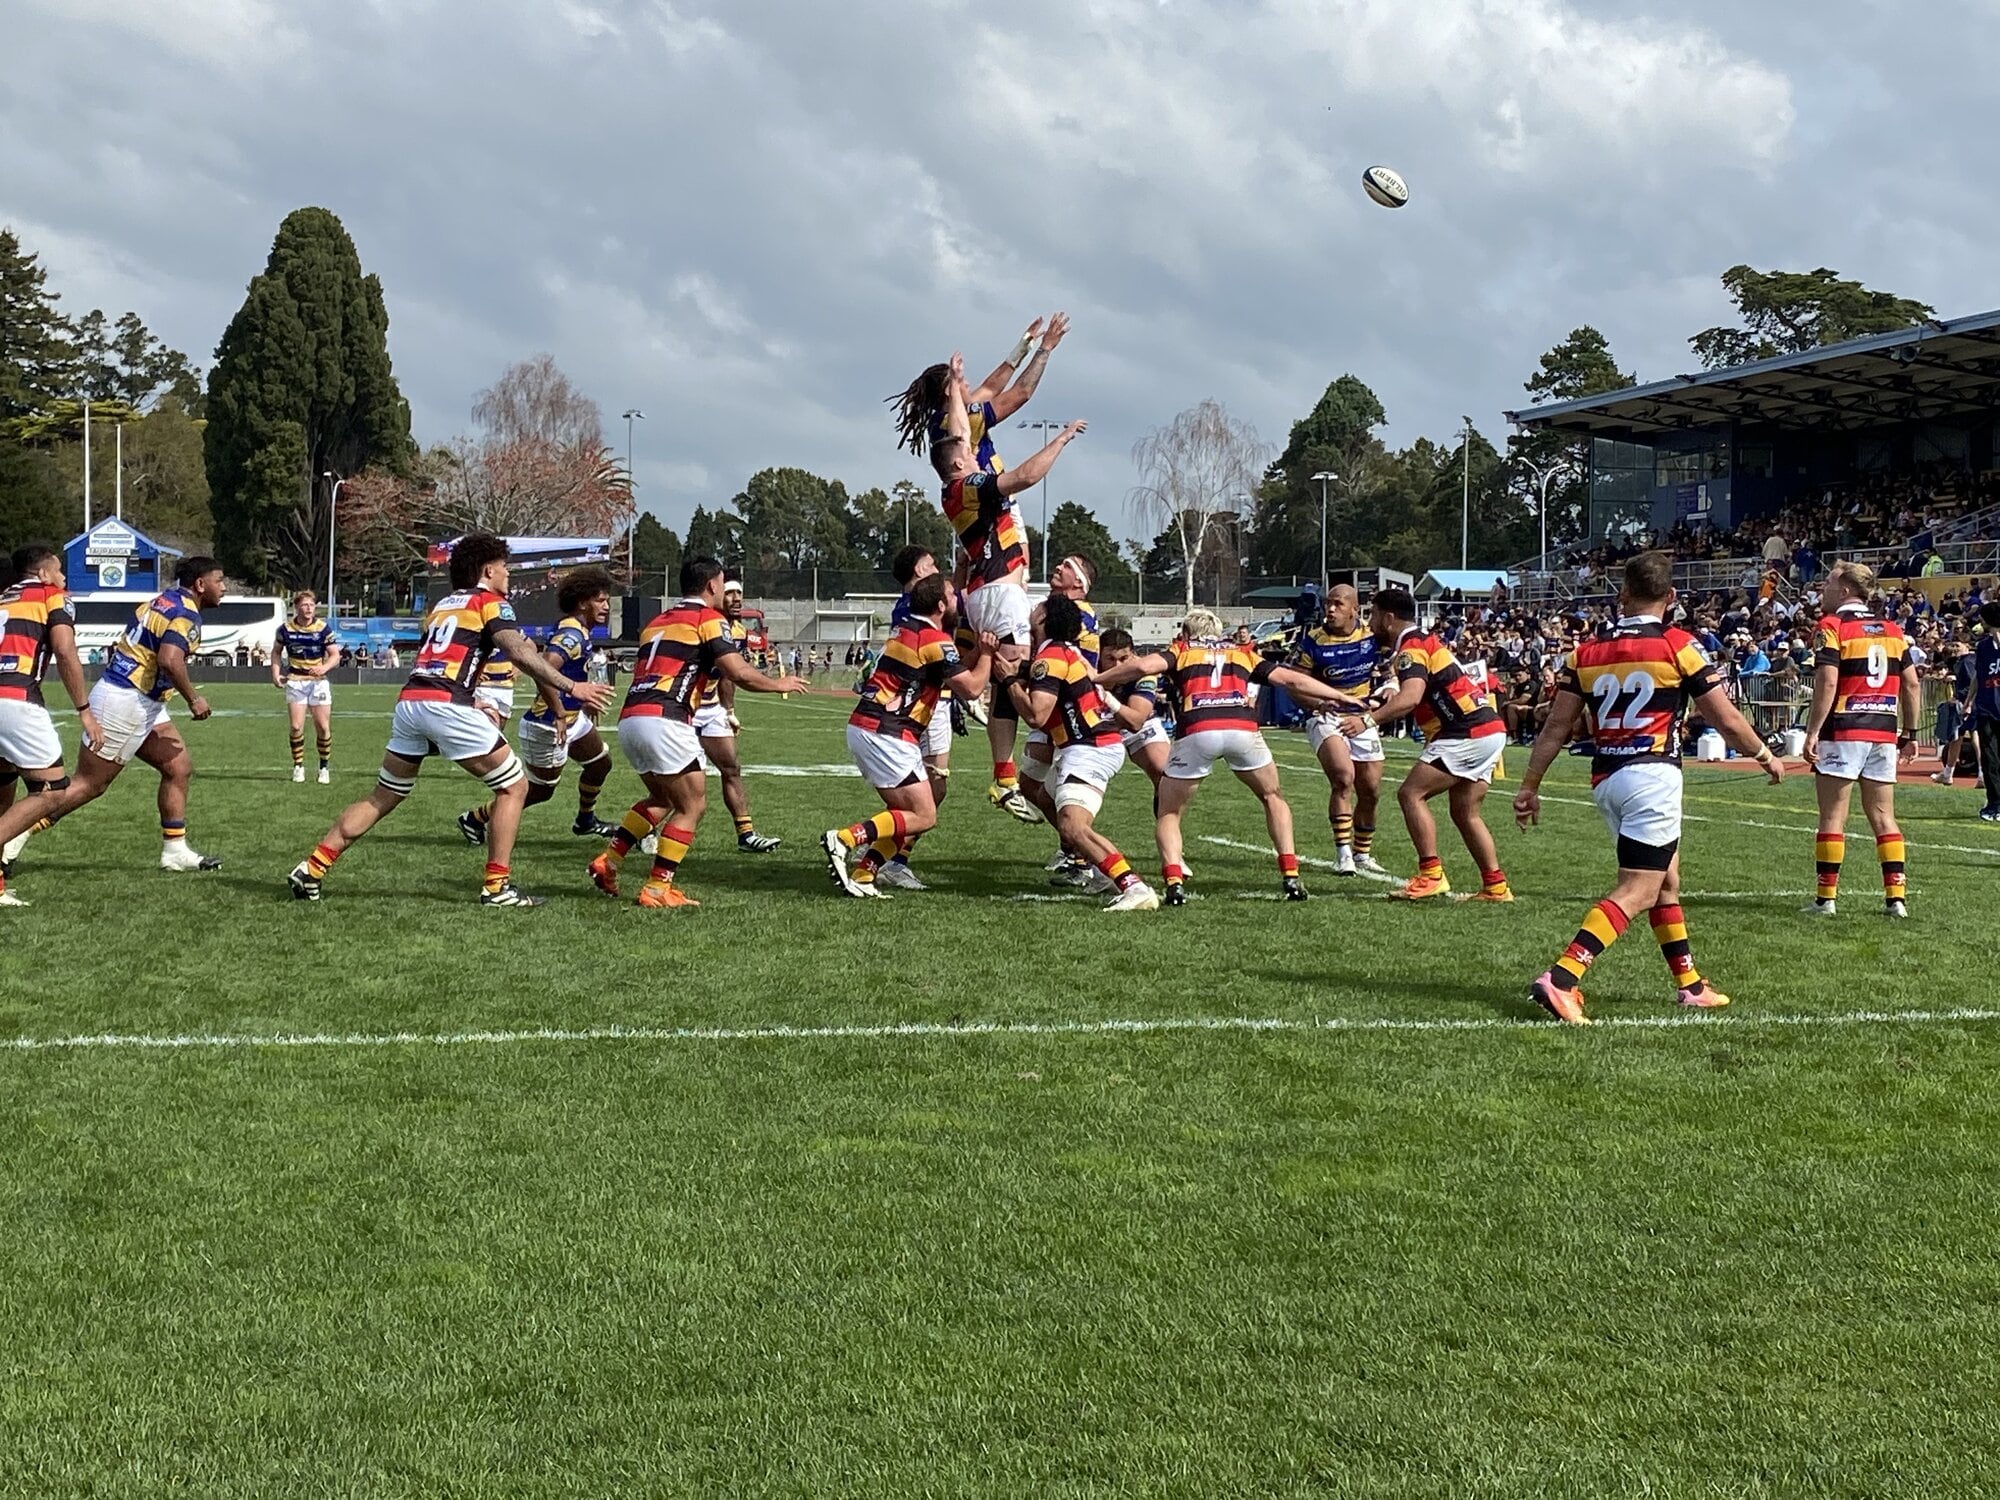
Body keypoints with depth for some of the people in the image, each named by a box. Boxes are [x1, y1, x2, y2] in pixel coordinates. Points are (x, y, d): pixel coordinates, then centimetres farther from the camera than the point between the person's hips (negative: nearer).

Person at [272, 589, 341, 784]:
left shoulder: (323, 628, -5)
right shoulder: (286, 629, -2)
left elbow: (335, 655, -3)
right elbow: (277, 652, 14)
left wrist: (324, 667, -23)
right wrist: (276, 674, 0)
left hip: (318, 681, 0)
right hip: (295, 681, 0)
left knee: (323, 727, -1)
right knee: (296, 727, -6)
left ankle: (325, 767, 13)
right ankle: (298, 767, 9)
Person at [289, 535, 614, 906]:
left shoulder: (441, 605, 28)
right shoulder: (490, 602, 6)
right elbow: (519, 652, -11)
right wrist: (571, 687, -13)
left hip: (409, 701, 7)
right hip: (447, 705, -7)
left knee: (383, 798, 19)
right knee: (513, 786, 6)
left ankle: (311, 869, 13)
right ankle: (496, 886, 2)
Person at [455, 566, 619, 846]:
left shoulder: (578, 630, 7)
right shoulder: (572, 634, -24)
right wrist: (560, 716, -34)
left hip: (572, 717, 10)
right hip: (549, 726, -10)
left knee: (600, 762, 21)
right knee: (540, 791, 3)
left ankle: (586, 821, 40)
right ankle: (474, 819, 17)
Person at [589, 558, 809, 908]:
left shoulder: (658, 621, 25)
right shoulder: (709, 619, 1)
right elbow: (740, 673, -8)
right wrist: (780, 684, 9)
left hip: (628, 719, 8)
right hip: (664, 720, -8)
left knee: (662, 798, 26)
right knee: (693, 805, 4)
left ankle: (608, 862, 18)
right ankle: (657, 889, 0)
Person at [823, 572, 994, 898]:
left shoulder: (906, 629, 17)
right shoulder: (935, 640, -11)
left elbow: (952, 673, 25)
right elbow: (972, 688, -8)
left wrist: (977, 651, 15)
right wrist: (986, 654, 6)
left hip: (863, 727, 9)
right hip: (886, 735, -9)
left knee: (906, 813, 15)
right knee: (923, 817, -6)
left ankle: (862, 874, 6)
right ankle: (845, 838, -17)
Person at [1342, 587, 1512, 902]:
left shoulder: (1412, 646, -11)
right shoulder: (1425, 641, 20)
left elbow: (1411, 697, -28)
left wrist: (1369, 721, -36)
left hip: (1467, 734, -10)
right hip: (1489, 730, 10)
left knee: (1411, 794, -8)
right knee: (1464, 813, 14)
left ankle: (1431, 875, -10)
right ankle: (1496, 886, 14)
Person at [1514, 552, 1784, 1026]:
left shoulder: (1587, 653, 8)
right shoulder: (1678, 646, -4)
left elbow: (1557, 727, 5)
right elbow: (1727, 722, 1)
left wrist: (1529, 786, 12)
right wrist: (1766, 756, 17)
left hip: (1605, 780, 6)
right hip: (1653, 775, -6)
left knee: (1667, 879, 21)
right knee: (1637, 893, -8)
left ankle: (1689, 984, 27)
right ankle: (1560, 979, -23)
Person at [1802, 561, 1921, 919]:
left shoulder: (1832, 627, -7)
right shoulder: (1892, 629, 12)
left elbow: (1827, 682, -16)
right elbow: (1911, 684, 10)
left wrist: (1812, 732, -15)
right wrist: (1910, 733, 16)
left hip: (1843, 732, -5)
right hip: (1883, 733, 5)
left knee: (1832, 817, 1)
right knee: (1883, 817, 9)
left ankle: (1826, 898, 2)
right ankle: (1896, 896, 5)